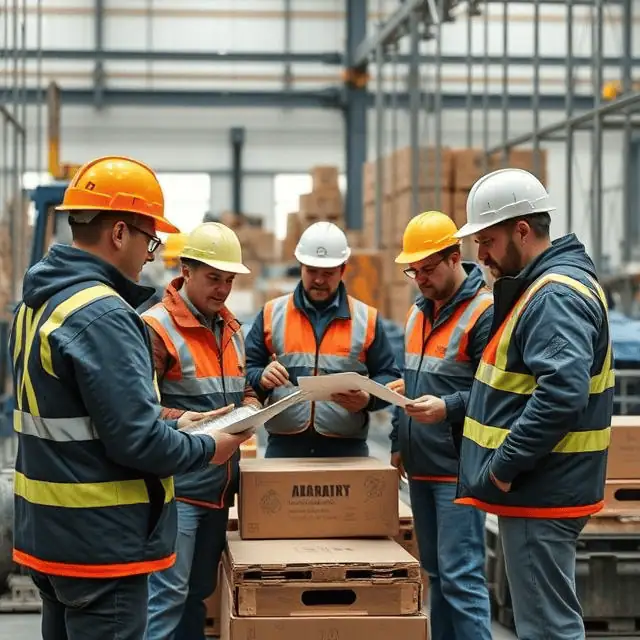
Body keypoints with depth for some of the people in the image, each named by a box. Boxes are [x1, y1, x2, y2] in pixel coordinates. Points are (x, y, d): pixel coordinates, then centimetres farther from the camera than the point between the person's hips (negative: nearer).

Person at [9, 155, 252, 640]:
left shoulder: (39, 303, 9)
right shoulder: (102, 316, -21)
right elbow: (135, 441, -23)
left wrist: (173, 426, 16)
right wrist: (208, 449, -6)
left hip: (47, 533, 10)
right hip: (101, 542, -10)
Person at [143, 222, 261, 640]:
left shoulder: (231, 329, 15)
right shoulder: (156, 327, -11)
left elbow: (244, 390, 25)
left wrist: (251, 409, 2)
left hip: (220, 487, 8)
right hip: (176, 487, -8)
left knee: (200, 590, 14)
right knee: (167, 593, -8)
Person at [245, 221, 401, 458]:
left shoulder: (367, 319, 9)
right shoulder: (272, 314, 10)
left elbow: (389, 378, 9)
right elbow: (246, 372, 9)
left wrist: (368, 400, -12)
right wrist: (261, 379, -13)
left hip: (347, 447, 0)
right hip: (283, 446, 0)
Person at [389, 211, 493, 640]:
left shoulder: (484, 312, -13)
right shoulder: (419, 312, 15)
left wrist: (449, 407, -29)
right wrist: (398, 444, 20)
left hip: (459, 470, -9)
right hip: (420, 467, 9)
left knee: (461, 576, -9)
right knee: (435, 573, 14)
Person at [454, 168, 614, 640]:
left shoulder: (556, 296, -18)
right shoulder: (543, 286, 15)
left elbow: (562, 393, -30)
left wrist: (504, 466, -23)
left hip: (541, 495, -11)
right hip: (539, 489, 11)